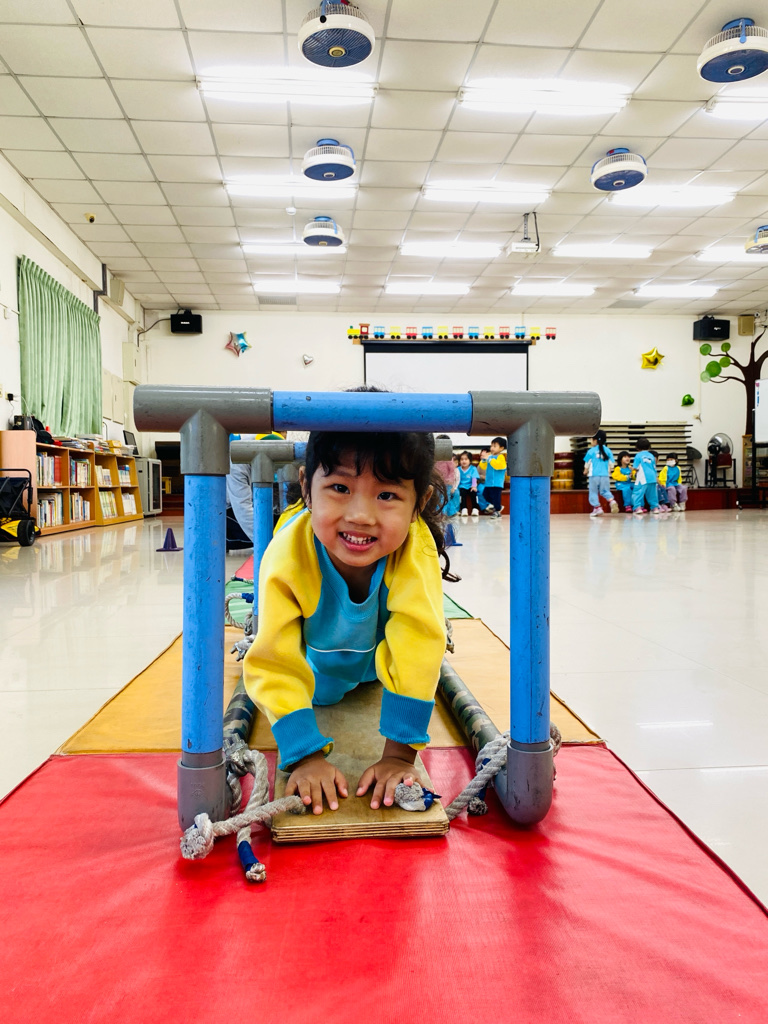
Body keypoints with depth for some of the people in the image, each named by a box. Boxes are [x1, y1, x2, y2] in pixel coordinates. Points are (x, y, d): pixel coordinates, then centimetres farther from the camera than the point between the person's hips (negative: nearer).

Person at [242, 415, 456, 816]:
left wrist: (398, 755, -42)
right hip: (318, 643, -1)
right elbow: (275, 666, -37)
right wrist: (306, 757, -42)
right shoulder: (286, 561, -43)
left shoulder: (415, 551, -44)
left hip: (381, 641, 1)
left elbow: (416, 648, -42)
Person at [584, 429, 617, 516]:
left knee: (593, 492, 7)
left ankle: (597, 507, 2)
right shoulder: (608, 450, 5)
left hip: (594, 475, -3)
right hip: (605, 475, 3)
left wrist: (586, 471, 21)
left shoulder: (591, 451, -4)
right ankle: (612, 501, -13)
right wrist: (608, 471, 24)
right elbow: (611, 464, 7)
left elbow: (587, 463, 3)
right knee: (605, 491, 12)